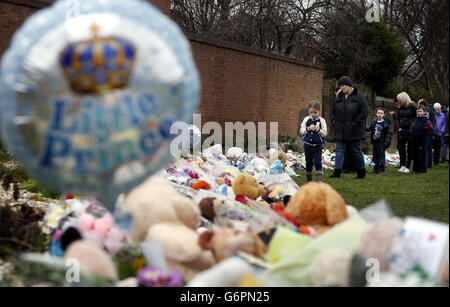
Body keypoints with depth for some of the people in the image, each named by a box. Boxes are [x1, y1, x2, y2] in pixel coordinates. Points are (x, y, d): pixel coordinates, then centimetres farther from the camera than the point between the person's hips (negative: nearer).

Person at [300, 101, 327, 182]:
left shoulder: (322, 121, -3)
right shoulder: (306, 119, 3)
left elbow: (324, 133, -7)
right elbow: (301, 131, -1)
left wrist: (317, 129, -21)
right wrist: (308, 129, -15)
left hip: (317, 146, -2)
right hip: (308, 145, 2)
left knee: (318, 162, -9)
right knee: (309, 163, 11)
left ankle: (319, 179, -9)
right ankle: (309, 180, 23)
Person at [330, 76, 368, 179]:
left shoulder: (358, 96, -7)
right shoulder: (339, 97, 8)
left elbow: (365, 111, -12)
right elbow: (332, 111, 18)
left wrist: (355, 123, -15)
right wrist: (334, 122, 3)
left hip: (354, 132, -4)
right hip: (340, 131, 5)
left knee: (356, 151, 5)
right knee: (339, 150, -2)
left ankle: (361, 171, 20)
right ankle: (337, 171, -6)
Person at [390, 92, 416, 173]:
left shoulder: (412, 107, -6)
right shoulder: (400, 108, 10)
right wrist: (394, 115, -3)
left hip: (410, 131, -5)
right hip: (402, 131, 5)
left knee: (410, 149, 3)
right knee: (400, 148, 4)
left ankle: (408, 167, 9)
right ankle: (403, 165, 14)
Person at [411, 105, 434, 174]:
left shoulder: (426, 120, -9)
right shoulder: (416, 119, 11)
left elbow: (431, 128, -22)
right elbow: (412, 127, 27)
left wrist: (424, 128, -12)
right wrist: (412, 134, 10)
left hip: (422, 141, -6)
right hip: (415, 141, 6)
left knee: (421, 156, -1)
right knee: (415, 156, 11)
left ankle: (422, 170, 7)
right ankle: (415, 169, 20)